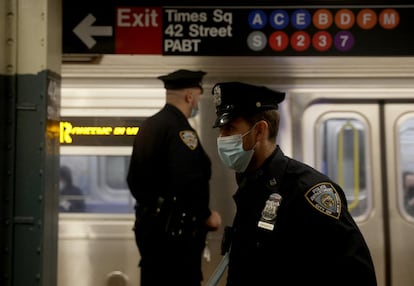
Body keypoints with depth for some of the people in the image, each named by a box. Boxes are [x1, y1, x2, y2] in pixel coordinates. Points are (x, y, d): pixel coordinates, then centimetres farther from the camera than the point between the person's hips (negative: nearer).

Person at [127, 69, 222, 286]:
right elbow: (189, 184, -26)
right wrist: (206, 215, -12)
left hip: (148, 223, 9)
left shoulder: (147, 126, 12)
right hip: (176, 228, -9)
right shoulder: (181, 130, -16)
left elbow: (133, 178, 17)